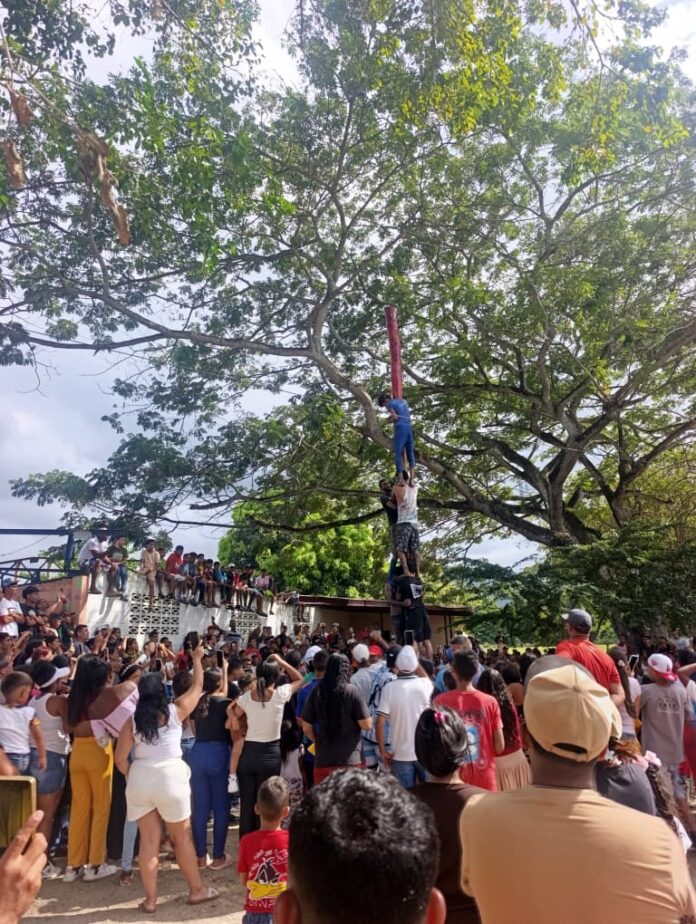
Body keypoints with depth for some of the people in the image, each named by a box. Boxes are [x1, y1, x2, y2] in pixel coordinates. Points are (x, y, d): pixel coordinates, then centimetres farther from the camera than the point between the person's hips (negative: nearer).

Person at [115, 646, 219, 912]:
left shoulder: (133, 720, 3)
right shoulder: (175, 710, -2)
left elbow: (120, 758, 1)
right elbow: (197, 686, 12)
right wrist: (197, 658, 24)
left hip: (140, 777, 2)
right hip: (171, 776, -2)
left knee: (148, 840, 14)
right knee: (182, 836, 13)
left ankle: (150, 899, 23)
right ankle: (197, 890, 27)